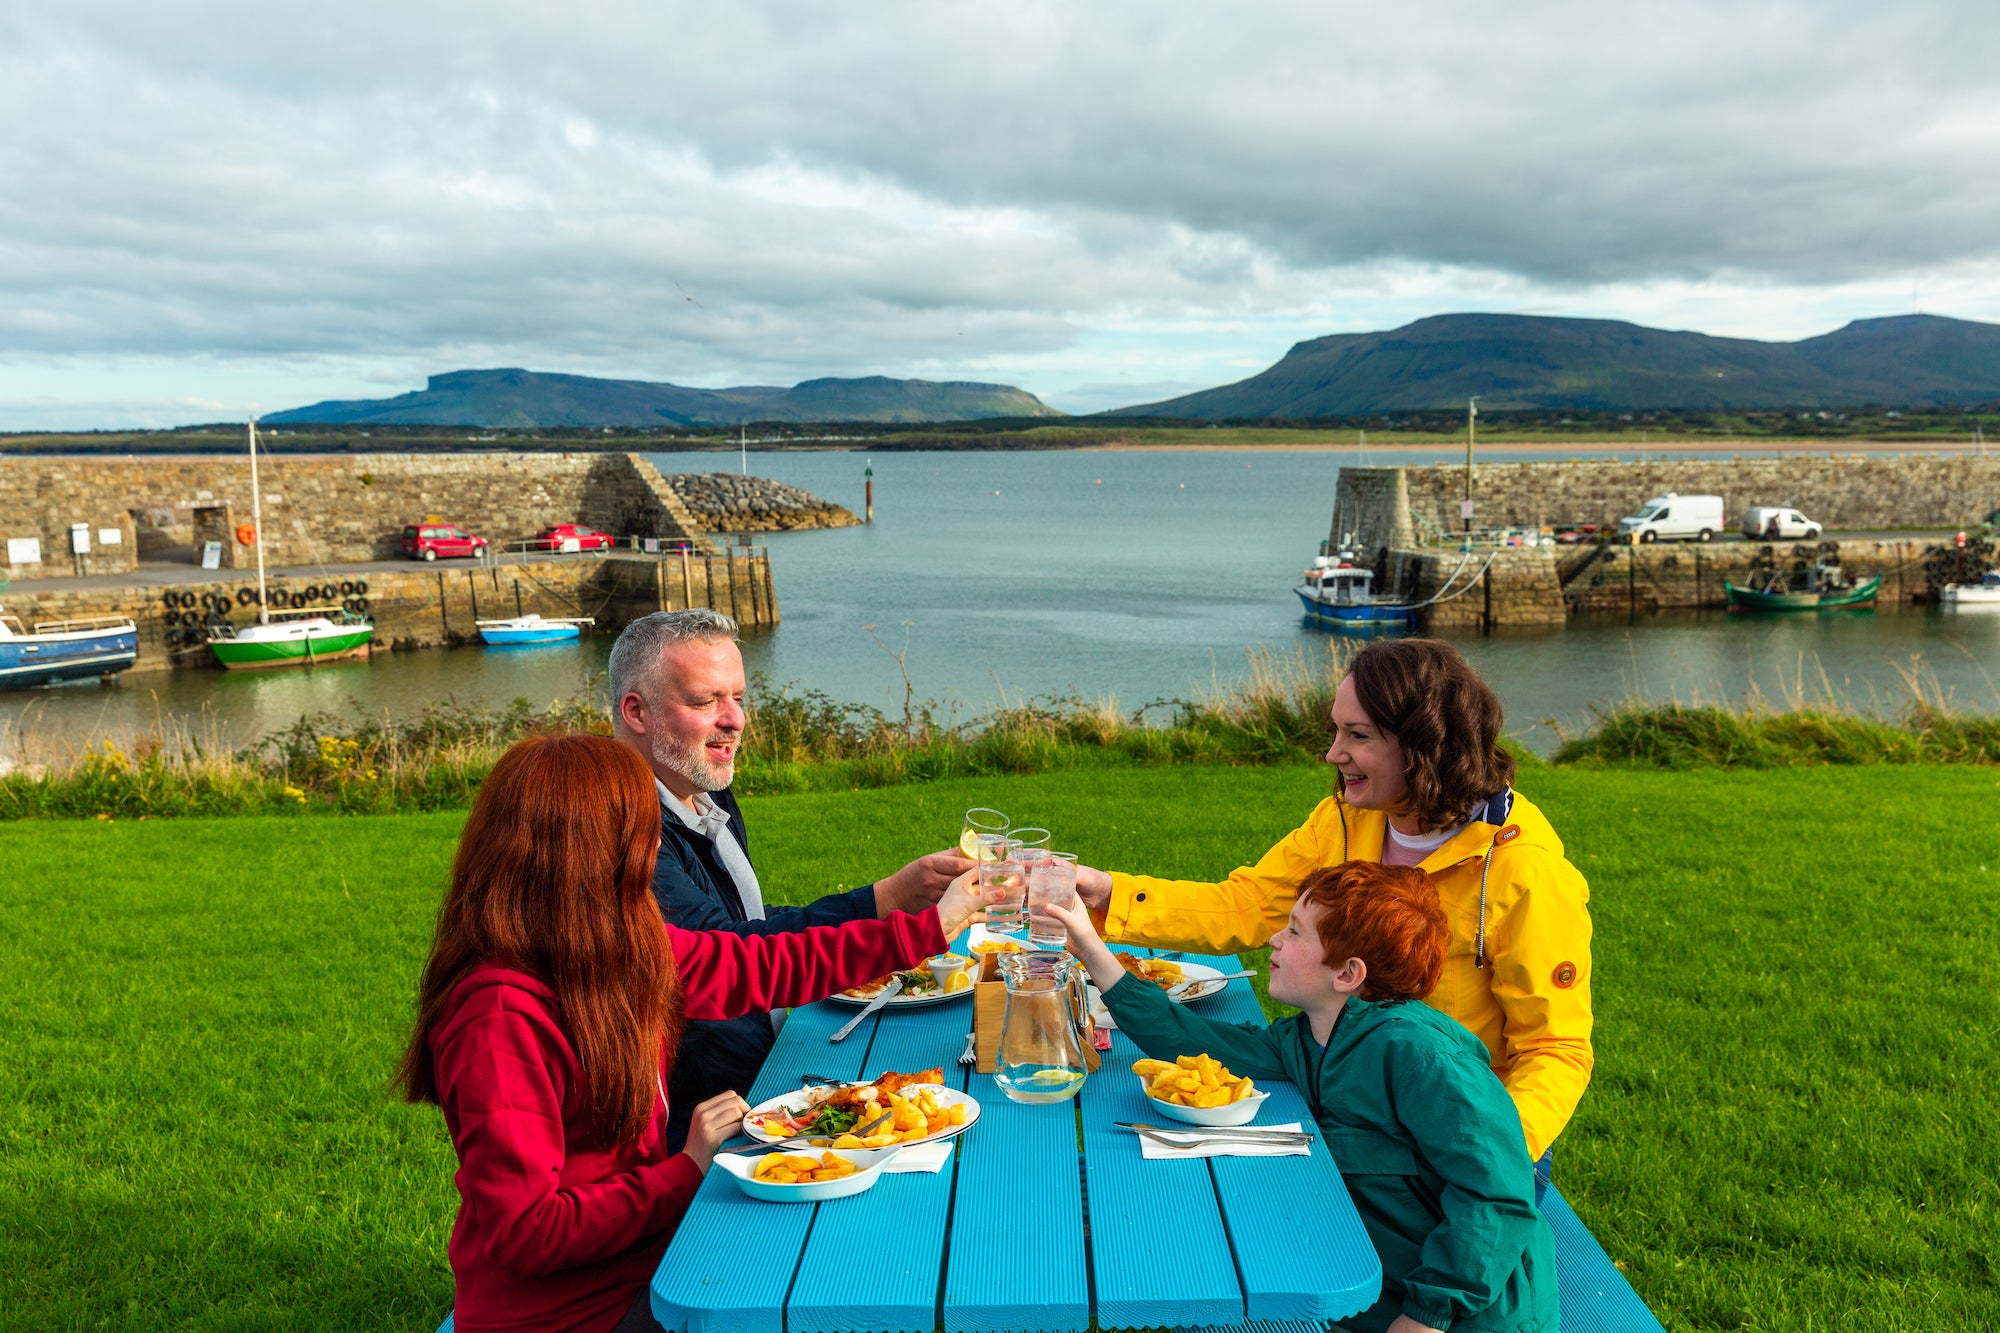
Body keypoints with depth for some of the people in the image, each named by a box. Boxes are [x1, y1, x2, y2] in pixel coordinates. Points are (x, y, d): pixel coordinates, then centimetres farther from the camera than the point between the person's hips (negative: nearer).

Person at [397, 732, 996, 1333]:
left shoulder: (623, 951, -2)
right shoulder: (502, 1014, -27)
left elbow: (763, 968, 8)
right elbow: (526, 1233, -25)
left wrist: (931, 926, 13)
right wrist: (689, 1170, -20)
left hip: (643, 1252, 8)